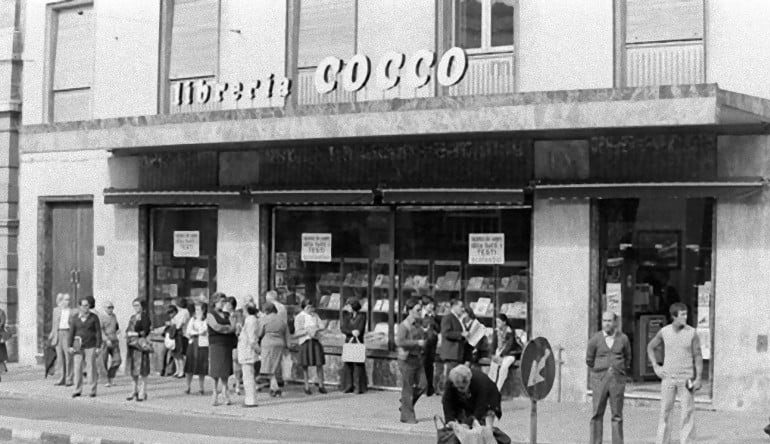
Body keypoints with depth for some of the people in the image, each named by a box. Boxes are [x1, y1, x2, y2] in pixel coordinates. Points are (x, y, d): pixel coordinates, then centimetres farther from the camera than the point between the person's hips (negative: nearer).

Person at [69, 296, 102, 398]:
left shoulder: (94, 317, -2)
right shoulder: (75, 318, 3)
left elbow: (98, 332, -2)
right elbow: (72, 332, 6)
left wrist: (98, 347, -7)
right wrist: (70, 346, 1)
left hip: (91, 346, -2)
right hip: (78, 346, 2)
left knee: (91, 367, -3)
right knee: (77, 367, -1)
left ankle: (93, 390, 3)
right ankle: (78, 390, 5)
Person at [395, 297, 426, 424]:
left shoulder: (419, 323, 10)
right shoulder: (404, 325, -14)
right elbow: (399, 342, -26)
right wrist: (417, 343, -24)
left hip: (418, 358, 7)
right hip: (407, 359, -7)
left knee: (421, 385, 4)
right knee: (408, 388, 0)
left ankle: (405, 405, 26)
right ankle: (407, 416, 9)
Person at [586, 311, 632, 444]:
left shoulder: (623, 339, 0)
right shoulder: (595, 340, -3)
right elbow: (589, 360, 11)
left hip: (617, 381, 0)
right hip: (600, 381, 0)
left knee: (617, 416, 1)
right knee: (597, 415, -1)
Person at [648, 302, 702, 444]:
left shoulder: (692, 333, -7)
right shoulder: (664, 331, -2)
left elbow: (698, 356, -5)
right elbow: (650, 347, 14)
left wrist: (698, 379, -12)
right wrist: (655, 367, 2)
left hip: (686, 378, -1)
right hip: (668, 377, 1)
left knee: (688, 412, -3)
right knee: (665, 411, 3)